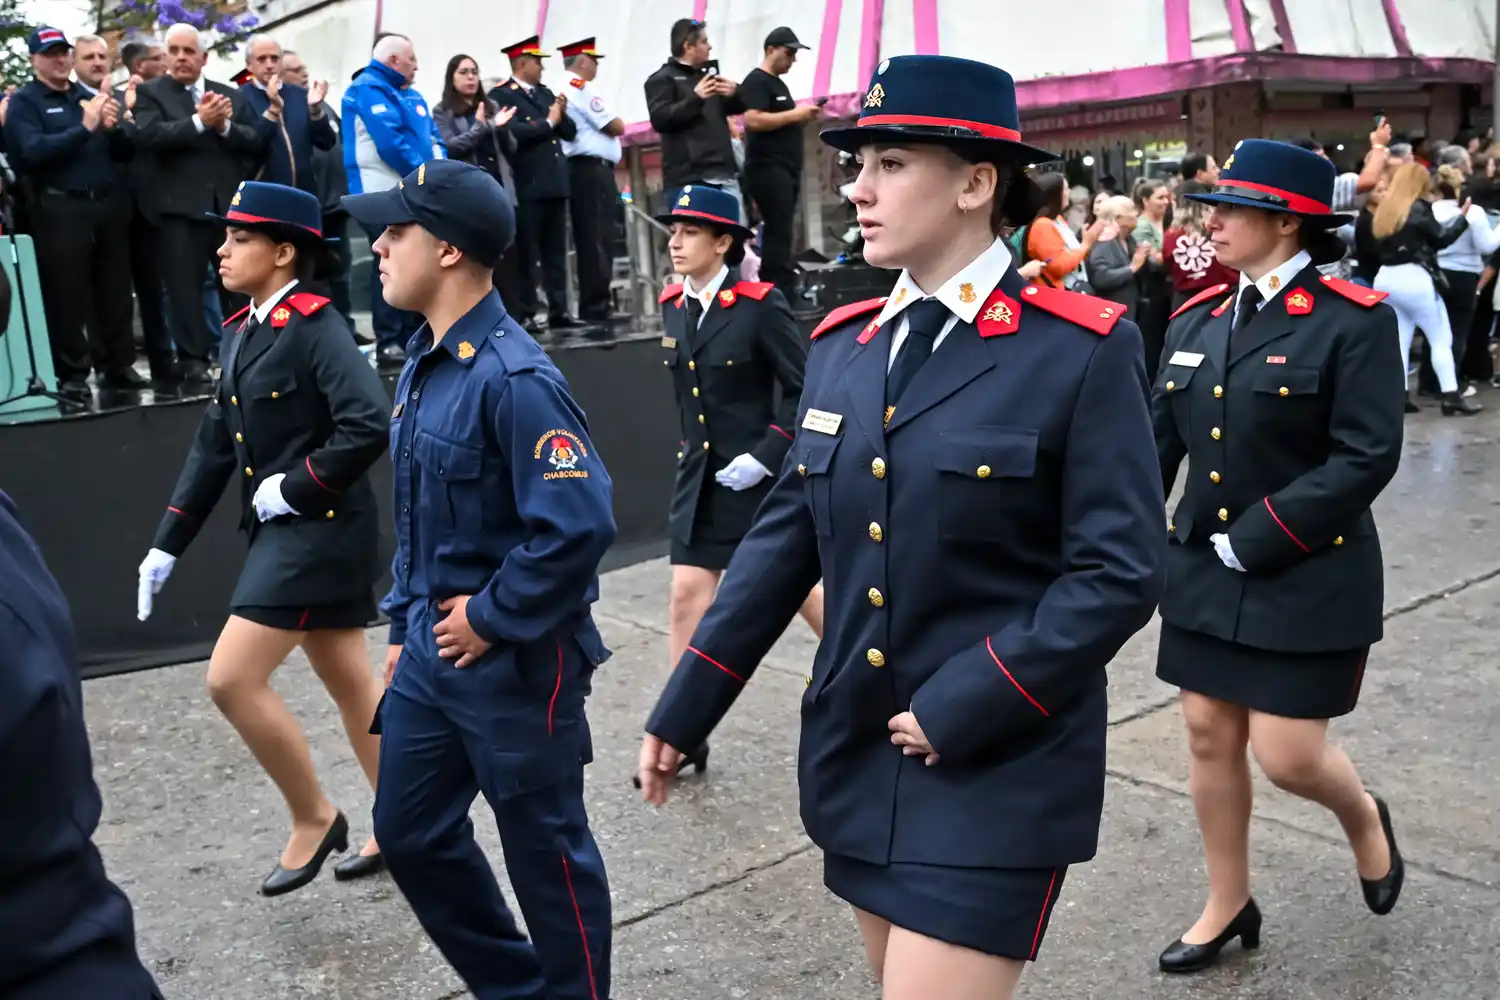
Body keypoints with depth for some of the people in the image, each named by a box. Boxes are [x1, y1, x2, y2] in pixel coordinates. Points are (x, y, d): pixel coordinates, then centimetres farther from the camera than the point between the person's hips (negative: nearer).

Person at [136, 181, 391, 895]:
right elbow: (215, 445, 14)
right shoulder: (246, 332, 12)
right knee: (349, 681, 15)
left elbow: (368, 425, -27)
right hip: (281, 532, 9)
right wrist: (167, 542, 13)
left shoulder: (315, 326, -15)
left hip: (320, 529, -9)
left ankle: (313, 818, 11)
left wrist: (296, 487, -18)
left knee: (232, 678, -8)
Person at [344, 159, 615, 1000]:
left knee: (545, 849, 9)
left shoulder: (514, 377, -22)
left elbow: (580, 527, -28)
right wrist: (405, 627, 17)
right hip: (434, 651, 10)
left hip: (514, 661, -9)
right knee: (411, 832, 19)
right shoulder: (422, 367, 8)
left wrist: (492, 618, -18)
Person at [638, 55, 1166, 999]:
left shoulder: (1083, 350, -12)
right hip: (859, 754, 6)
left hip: (1000, 768, -6)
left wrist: (964, 706, -19)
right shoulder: (843, 345, 5)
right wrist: (684, 707, 6)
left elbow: (1120, 573, -15)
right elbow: (786, 535, 7)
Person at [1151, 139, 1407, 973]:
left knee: (1286, 754, -2)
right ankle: (1229, 905, 30)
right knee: (1210, 736, 11)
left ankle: (1366, 820, 35)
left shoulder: (1354, 321, -11)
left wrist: (1253, 541, -19)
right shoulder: (1198, 319, 6)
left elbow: (1367, 459, -17)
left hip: (1308, 579, -5)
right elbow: (1157, 442, 7)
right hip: (1206, 574, 6)